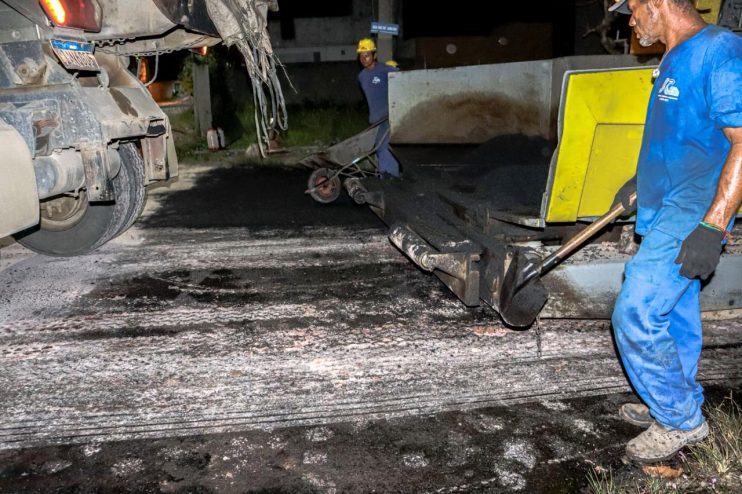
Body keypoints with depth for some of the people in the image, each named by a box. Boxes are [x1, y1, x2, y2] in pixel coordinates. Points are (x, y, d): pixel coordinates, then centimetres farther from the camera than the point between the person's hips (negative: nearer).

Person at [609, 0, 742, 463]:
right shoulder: (677, 60, 14)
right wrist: (643, 182, 31)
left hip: (691, 217, -9)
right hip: (669, 212, 10)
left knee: (636, 317, -9)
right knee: (674, 317, 17)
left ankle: (681, 420, 9)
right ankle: (678, 404, 33)